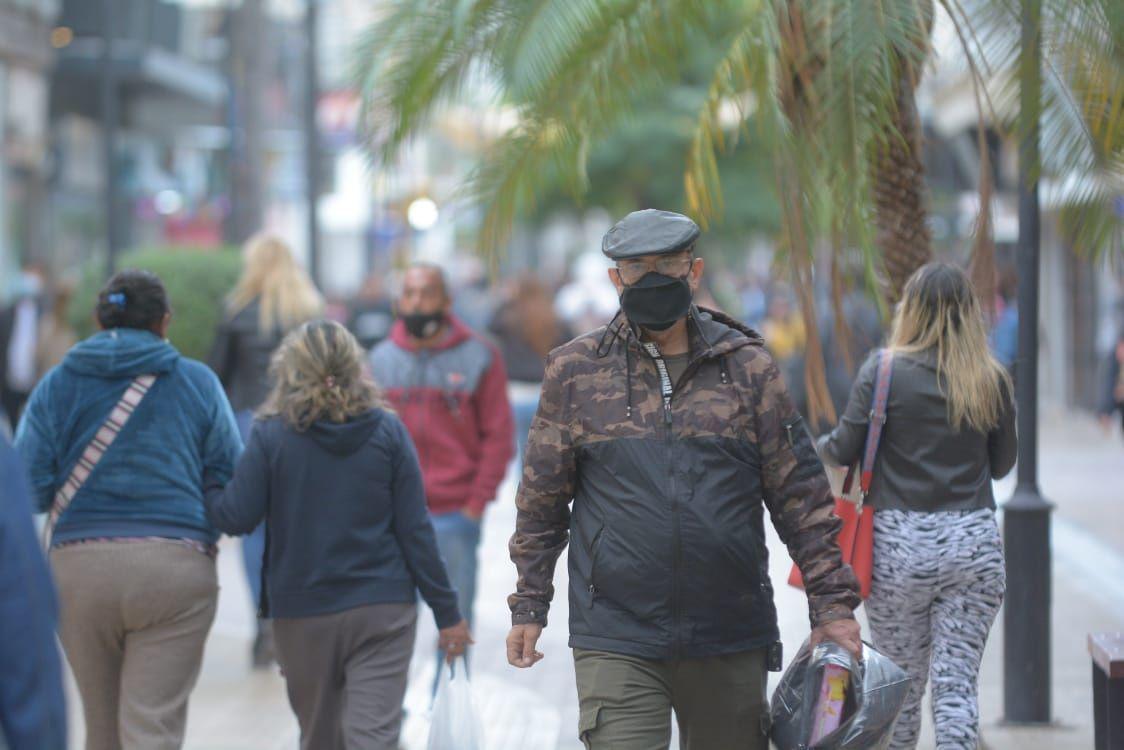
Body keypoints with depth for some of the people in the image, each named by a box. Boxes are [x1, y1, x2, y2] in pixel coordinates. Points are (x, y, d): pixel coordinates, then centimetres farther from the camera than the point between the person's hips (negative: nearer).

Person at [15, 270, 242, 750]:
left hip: (79, 566, 2)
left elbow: (29, 489, -1)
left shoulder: (57, 385, 7)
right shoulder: (198, 382, 5)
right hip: (176, 565, -2)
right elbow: (233, 484, 3)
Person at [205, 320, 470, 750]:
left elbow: (236, 518, -8)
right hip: (384, 609, 0)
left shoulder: (271, 435, -5)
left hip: (302, 613, 1)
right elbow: (415, 530, -2)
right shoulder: (387, 432, -1)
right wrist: (447, 613, 3)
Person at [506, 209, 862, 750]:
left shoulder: (747, 366, 5)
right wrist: (529, 608, 8)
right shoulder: (576, 370, 5)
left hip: (731, 640, 2)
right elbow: (542, 499, 10)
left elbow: (799, 491, 7)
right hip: (615, 638, -1)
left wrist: (832, 602, 2)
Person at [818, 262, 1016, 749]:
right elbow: (1002, 463, 12)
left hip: (900, 544, -1)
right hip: (975, 543, 2)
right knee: (957, 683, 1)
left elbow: (844, 451, -4)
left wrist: (821, 446, 18)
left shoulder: (884, 371, -6)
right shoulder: (992, 380, 2)